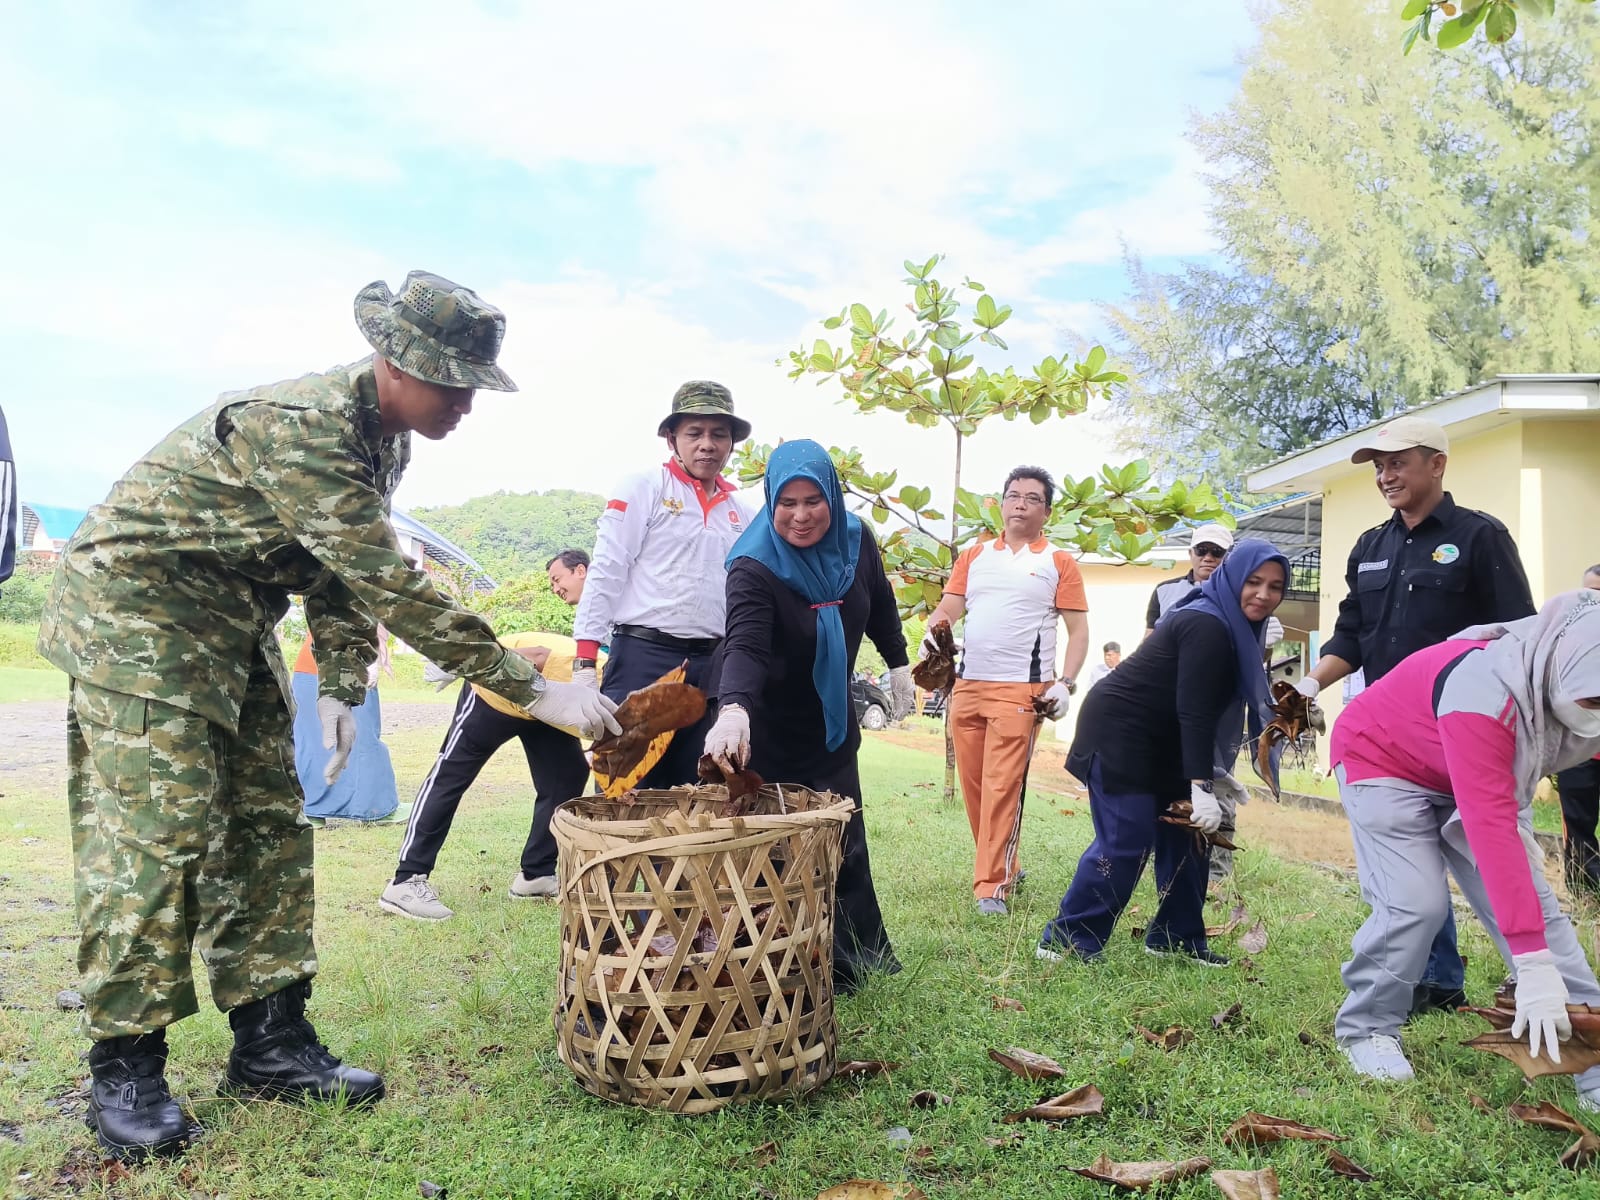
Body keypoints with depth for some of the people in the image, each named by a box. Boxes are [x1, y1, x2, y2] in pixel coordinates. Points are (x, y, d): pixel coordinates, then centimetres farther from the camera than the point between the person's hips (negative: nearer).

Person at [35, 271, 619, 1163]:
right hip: (136, 606, -9)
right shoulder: (301, 429, -30)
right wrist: (534, 689, -34)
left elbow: (351, 576, 10)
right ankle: (126, 1072, 4)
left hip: (233, 623, 9)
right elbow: (395, 587, -35)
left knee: (268, 826, 5)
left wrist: (341, 686, 1)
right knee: (159, 830, -10)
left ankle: (272, 1044, 13)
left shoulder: (385, 439, 1)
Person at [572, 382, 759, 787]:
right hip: (644, 657, -5)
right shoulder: (643, 489, -1)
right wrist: (585, 664, -13)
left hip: (714, 666, 5)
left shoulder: (744, 512, 13)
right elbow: (605, 573, -6)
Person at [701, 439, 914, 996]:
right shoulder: (753, 568, -28)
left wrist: (899, 664, 15)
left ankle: (862, 950, 28)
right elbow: (745, 645, -44)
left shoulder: (856, 541, -11)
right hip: (767, 725, -5)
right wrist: (732, 710, -61)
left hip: (831, 717, 5)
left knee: (845, 840, 12)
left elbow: (879, 605, 9)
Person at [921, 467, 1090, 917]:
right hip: (966, 686, 5)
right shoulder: (974, 556, 15)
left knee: (1002, 788, -9)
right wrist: (932, 634, -11)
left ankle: (991, 886, -3)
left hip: (1020, 692, -4)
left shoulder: (1059, 563, 4)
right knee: (973, 786, 9)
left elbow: (1078, 630, 3)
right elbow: (947, 608, 11)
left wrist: (1066, 684, -9)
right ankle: (1003, 865, 25)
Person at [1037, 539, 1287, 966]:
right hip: (1119, 734, -10)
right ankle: (1064, 939, -2)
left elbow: (1205, 710, 17)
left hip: (1159, 742, 10)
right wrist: (1200, 786, -28)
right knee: (1125, 841, -11)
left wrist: (1213, 771, 15)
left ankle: (1175, 936, 22)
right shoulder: (1208, 627, -21)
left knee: (1186, 834, 10)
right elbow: (1194, 711, -25)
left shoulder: (1232, 626, 10)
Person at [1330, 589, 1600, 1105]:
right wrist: (1534, 966, -45)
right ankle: (1365, 1028, 5)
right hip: (1380, 759, -6)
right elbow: (1489, 824, -44)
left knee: (1531, 898, -4)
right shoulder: (1485, 690, -41)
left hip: (1475, 775, 7)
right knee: (1415, 902, -18)